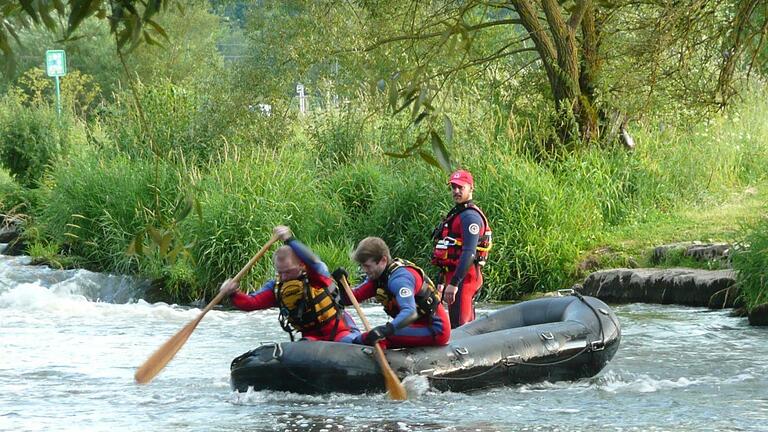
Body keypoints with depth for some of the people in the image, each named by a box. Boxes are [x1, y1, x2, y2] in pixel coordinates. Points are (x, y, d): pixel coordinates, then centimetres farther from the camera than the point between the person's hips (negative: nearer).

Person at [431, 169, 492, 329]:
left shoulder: (470, 216, -13)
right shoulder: (456, 214, 20)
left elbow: (469, 253, -23)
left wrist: (454, 283, -28)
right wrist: (442, 282, 23)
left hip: (464, 278, -11)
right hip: (453, 276, 11)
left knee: (458, 326, -15)